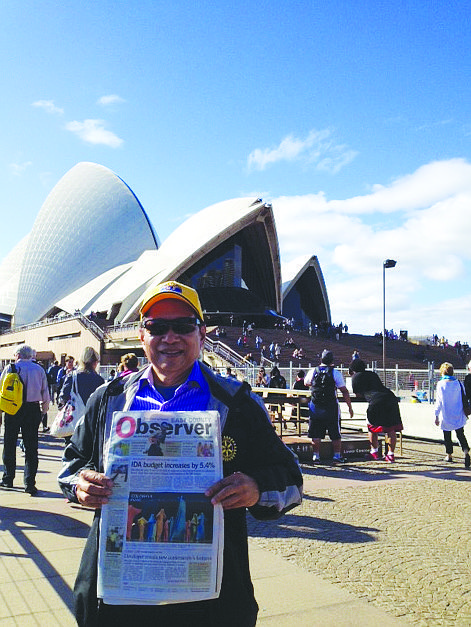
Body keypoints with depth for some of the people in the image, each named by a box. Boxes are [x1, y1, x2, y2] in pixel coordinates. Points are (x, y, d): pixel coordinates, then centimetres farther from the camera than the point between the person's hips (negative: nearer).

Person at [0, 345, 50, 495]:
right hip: (33, 409, 1)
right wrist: (44, 409, 17)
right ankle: (29, 482, -2)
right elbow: (45, 392, 6)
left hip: (12, 408, 0)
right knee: (31, 446, 3)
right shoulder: (39, 369, 3)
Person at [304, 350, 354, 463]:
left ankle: (316, 455, 8)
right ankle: (337, 455, 13)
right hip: (331, 407, -2)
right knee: (335, 433, 10)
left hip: (315, 406, 2)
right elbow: (344, 391, -4)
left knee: (316, 433, 8)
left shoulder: (313, 371, 3)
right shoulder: (336, 373, -4)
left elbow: (306, 383, 23)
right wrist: (350, 407, 2)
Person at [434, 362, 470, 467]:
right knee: (460, 435, 9)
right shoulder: (458, 383, -3)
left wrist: (436, 416, -5)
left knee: (447, 436, 13)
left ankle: (449, 455, 22)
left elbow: (439, 402, -12)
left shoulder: (440, 384, -12)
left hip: (445, 416, -2)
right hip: (458, 415, 2)